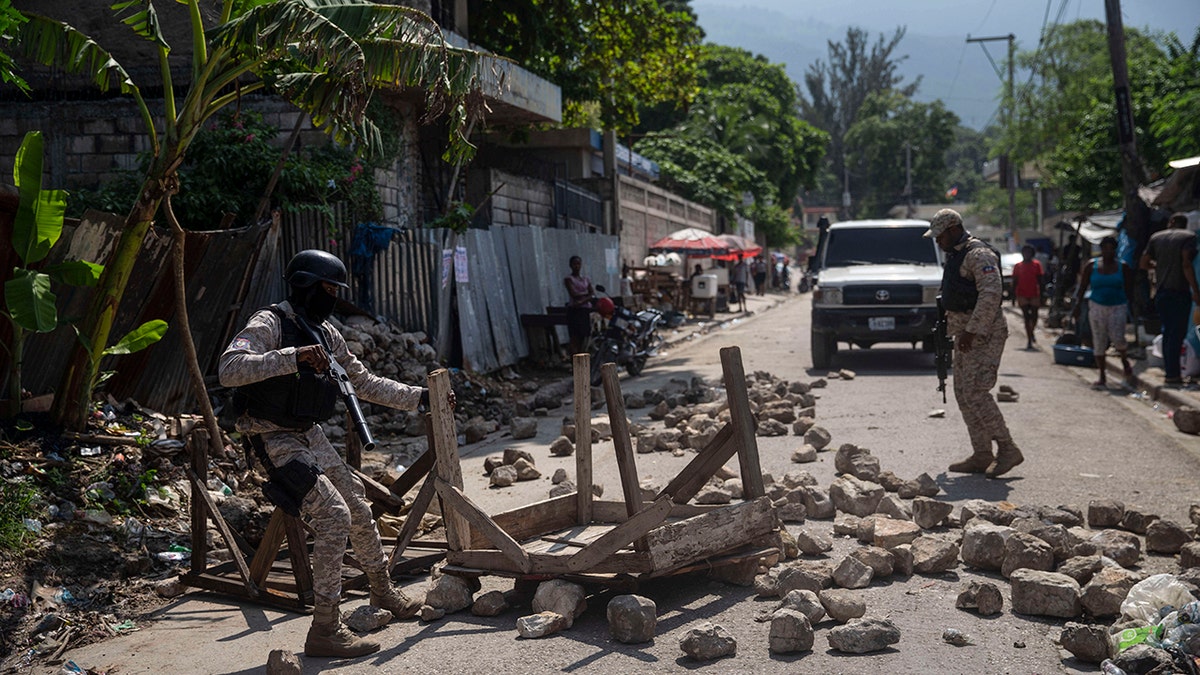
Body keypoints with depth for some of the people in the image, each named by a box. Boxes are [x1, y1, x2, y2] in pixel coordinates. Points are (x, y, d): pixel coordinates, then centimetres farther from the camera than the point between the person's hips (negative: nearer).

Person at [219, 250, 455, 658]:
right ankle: (324, 631, -13)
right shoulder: (270, 324, -16)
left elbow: (363, 382, 17)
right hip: (277, 440, -9)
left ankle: (383, 594, 40)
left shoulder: (325, 333, 10)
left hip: (312, 436, 9)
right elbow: (229, 370, -31)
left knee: (358, 509, 17)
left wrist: (419, 397, 12)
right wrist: (293, 357, -38)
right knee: (334, 517, -19)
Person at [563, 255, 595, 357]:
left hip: (585, 310, 5)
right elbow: (573, 294, -12)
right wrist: (587, 294, -2)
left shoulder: (586, 280, 16)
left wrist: (583, 301, -14)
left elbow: (593, 295, 3)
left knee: (584, 337, 3)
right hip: (574, 311, -5)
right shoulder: (568, 279, 1)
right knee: (575, 338, -8)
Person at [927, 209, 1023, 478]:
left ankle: (1008, 449, -7)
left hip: (984, 334, -10)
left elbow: (991, 294, -24)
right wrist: (951, 330, 19)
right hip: (966, 332, 10)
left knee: (975, 392, -14)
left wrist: (972, 331, -26)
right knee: (963, 393, 8)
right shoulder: (956, 256, 18)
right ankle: (981, 456, 13)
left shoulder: (978, 254, -14)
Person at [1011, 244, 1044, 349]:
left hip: (1034, 295, 0)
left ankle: (1031, 332, 36)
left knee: (1034, 317, 6)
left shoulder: (1036, 265, 2)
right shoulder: (1018, 266, 3)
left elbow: (1040, 281, 3)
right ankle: (1029, 341, 2)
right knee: (1026, 318, -1)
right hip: (1022, 296, 0)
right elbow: (1014, 281, 5)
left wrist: (1041, 296, -1)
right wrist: (1014, 295, 1)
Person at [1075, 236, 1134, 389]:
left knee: (1117, 337, -16)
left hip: (1118, 307, -1)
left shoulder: (1123, 267, 2)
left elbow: (1129, 290, 7)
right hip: (1097, 306, 1)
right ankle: (1102, 378, 9)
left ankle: (1125, 361, 19)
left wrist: (1130, 306, 2)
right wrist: (1078, 304, -1)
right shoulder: (1091, 266, 3)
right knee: (1099, 342, 1)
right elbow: (1083, 287, 5)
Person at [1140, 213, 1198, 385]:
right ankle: (1172, 374, -9)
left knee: (1168, 330, 16)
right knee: (1177, 332, -5)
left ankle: (1169, 368, 19)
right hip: (1179, 291, -5)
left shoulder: (1156, 237, 11)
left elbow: (1144, 263, 11)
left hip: (1160, 291, 5)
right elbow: (1186, 264, -16)